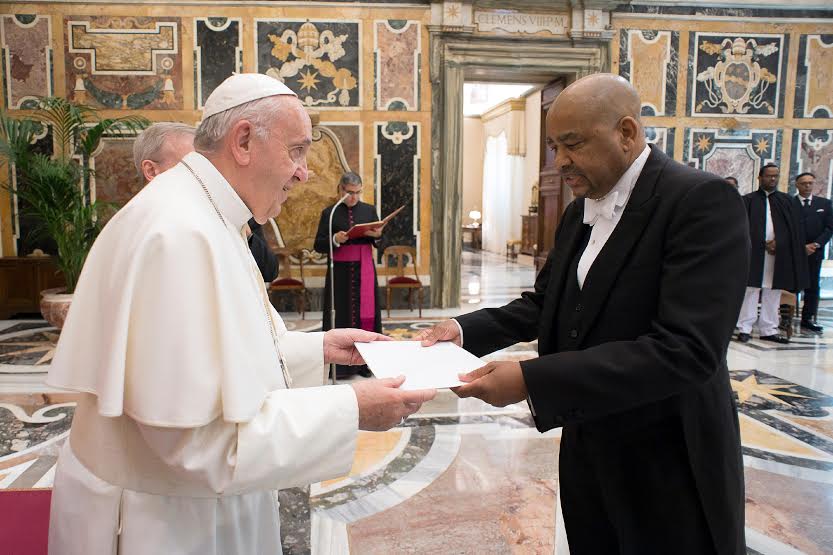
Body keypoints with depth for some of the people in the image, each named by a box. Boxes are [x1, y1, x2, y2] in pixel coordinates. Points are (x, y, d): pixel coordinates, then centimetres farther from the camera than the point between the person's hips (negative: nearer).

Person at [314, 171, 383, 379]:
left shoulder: (369, 210, 9)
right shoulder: (330, 213, 3)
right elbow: (318, 245, 0)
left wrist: (377, 235, -12)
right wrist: (335, 239, -19)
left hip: (364, 270, 2)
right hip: (340, 271, -2)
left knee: (366, 314, 1)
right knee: (342, 315, -2)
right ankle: (339, 364, 5)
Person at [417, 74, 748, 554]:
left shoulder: (702, 201, -20)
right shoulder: (581, 209, 5)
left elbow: (687, 350, -29)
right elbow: (544, 303, 11)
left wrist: (531, 380, -34)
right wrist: (466, 330, -7)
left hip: (667, 468, -7)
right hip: (586, 452, 7)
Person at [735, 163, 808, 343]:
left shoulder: (789, 201, 14)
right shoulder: (748, 200, 5)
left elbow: (795, 229, 8)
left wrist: (778, 242, -8)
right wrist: (764, 244, -10)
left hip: (779, 253, 3)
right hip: (754, 252, -3)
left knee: (773, 293, 5)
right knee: (751, 290, -4)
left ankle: (769, 330, 11)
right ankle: (745, 328, -1)